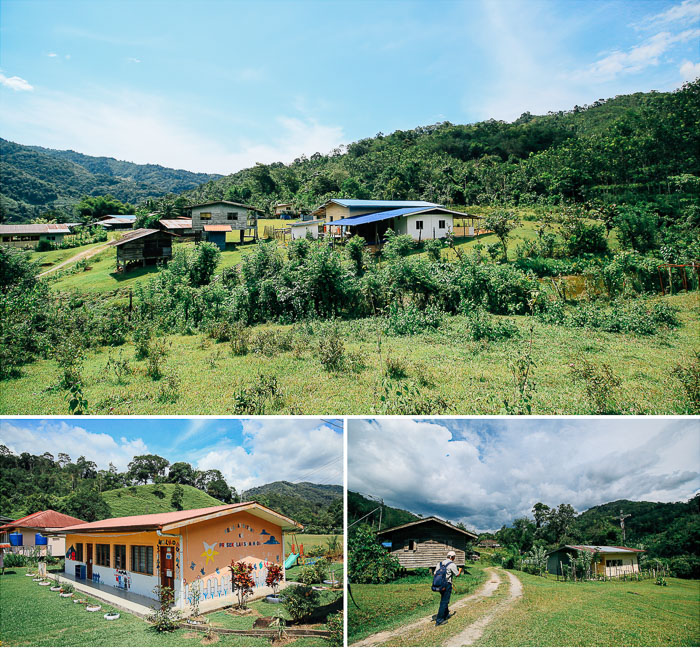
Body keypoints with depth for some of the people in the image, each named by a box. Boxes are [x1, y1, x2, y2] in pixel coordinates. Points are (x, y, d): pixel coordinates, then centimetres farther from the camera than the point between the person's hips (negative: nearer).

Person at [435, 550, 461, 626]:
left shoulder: (440, 563, 9)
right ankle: (439, 620, -4)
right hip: (447, 585, -7)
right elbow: (457, 574, 0)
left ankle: (446, 615, 37)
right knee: (444, 602, -3)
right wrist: (460, 570, 21)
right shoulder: (452, 565, -10)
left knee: (444, 600, 24)